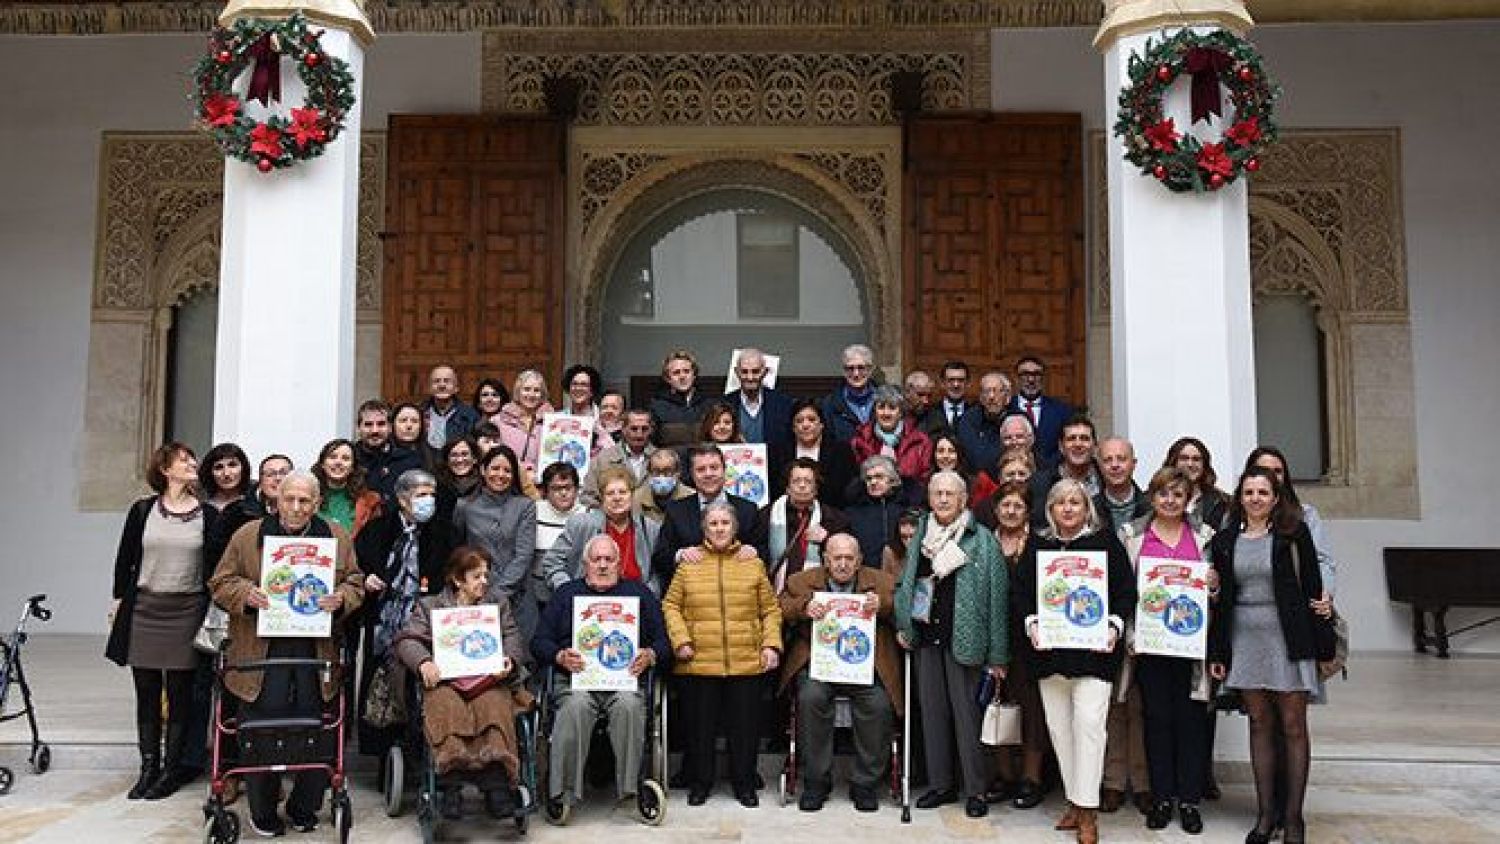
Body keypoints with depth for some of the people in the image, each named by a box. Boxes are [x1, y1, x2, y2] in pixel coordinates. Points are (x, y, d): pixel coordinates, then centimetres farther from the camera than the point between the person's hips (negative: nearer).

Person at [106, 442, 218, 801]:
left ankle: (172, 769, 13)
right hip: (144, 608, 1)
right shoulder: (143, 510, 4)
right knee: (147, 693, 8)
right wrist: (119, 602, 8)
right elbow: (125, 559, 10)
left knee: (180, 693, 3)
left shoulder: (208, 515, 2)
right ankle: (148, 767, 18)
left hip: (187, 610, -1)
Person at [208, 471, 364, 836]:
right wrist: (245, 594, -14)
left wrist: (341, 598, -10)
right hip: (262, 651, -1)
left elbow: (355, 582, 12)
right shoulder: (248, 535, 4)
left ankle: (304, 809, 22)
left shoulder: (336, 537, 9)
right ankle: (263, 814, 18)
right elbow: (221, 583, 6)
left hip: (316, 651, 2)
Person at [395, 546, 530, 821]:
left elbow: (513, 639, 15)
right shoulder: (430, 606, 21)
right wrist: (423, 662, -15)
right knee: (445, 706, -35)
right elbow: (407, 640, 8)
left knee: (496, 705, -34)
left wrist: (509, 660, -10)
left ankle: (496, 780, -43)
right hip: (446, 680, 0)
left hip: (488, 677, 1)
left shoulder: (498, 603, 26)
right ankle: (451, 784, -43)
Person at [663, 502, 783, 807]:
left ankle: (745, 783, 22)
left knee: (745, 725, 6)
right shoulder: (688, 564, 7)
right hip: (698, 662, 0)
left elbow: (771, 610, 9)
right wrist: (680, 640, -7)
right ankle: (699, 782, 23)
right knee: (699, 725, 7)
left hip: (747, 663, 1)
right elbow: (671, 606, 5)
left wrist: (771, 644, -2)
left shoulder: (753, 564, 9)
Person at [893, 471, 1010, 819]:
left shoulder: (982, 541, -6)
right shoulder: (920, 537, 9)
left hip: (964, 640, -5)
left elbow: (996, 598, -7)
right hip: (926, 637, 5)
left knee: (967, 713, -1)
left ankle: (975, 790, 12)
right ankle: (941, 783, 23)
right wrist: (903, 625, 5)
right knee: (932, 711, 11)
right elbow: (904, 584, 19)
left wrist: (997, 655, -9)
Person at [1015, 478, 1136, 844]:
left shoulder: (1106, 541, 4)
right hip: (1049, 650, 4)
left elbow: (1126, 590, 2)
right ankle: (1074, 801, 19)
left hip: (1094, 649, -3)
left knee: (1089, 722, -12)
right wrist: (1031, 622, -7)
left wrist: (1115, 625, -10)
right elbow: (1021, 591, 9)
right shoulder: (1037, 546, 12)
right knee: (1059, 726, 7)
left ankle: (1087, 810, -4)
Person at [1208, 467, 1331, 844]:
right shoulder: (1225, 540, 7)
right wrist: (1217, 651, 7)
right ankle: (1265, 813, 17)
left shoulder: (1293, 533, -2)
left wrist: (1321, 645, -7)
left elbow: (1312, 588, -3)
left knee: (1293, 725, 2)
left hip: (1287, 639, -3)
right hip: (1245, 639, 3)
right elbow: (1221, 599, 10)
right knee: (1259, 724, 9)